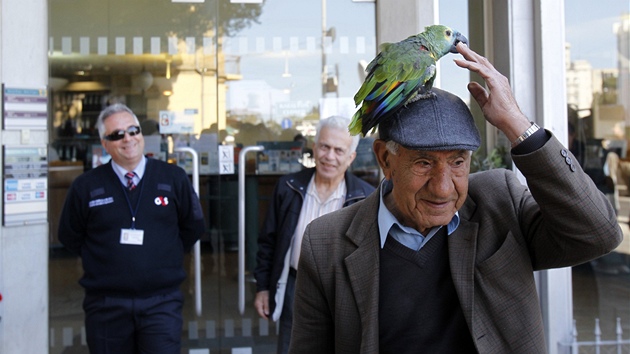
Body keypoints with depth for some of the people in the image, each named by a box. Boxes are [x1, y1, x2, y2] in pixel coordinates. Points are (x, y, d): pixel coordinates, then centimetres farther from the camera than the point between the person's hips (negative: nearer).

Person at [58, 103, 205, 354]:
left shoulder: (174, 178, 2)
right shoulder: (86, 186, 1)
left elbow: (193, 227, 13)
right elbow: (70, 236, 14)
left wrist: (167, 255, 9)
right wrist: (100, 259, 9)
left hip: (161, 302, -1)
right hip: (106, 304, 1)